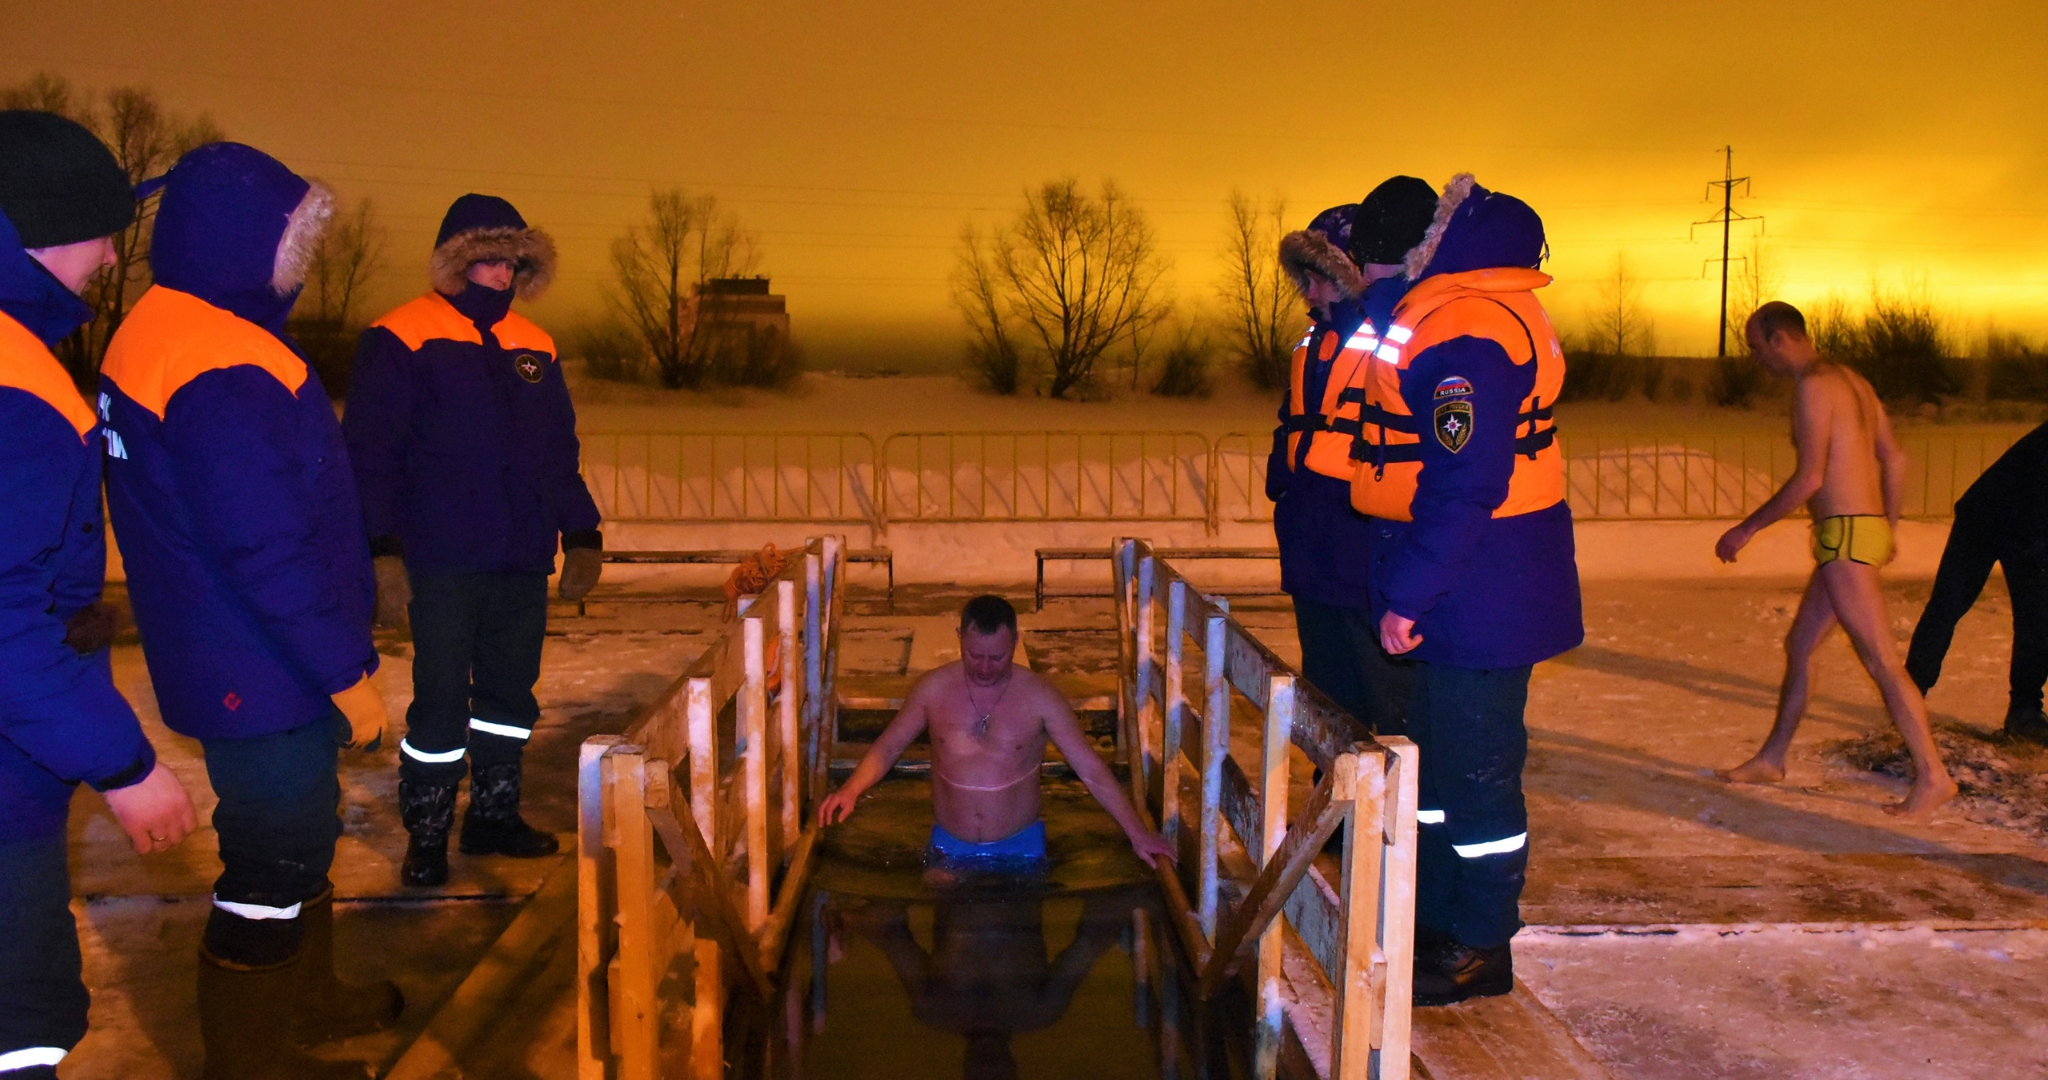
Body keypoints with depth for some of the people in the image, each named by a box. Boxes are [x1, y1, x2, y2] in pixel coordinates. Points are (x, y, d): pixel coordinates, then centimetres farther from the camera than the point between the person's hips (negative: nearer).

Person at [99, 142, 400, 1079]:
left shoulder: (159, 334, 9)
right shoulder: (222, 369, -25)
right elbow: (265, 548, -27)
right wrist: (346, 675, -19)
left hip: (237, 662, 10)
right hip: (262, 675, -10)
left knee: (297, 833, 23)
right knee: (275, 856, 4)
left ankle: (307, 998, 40)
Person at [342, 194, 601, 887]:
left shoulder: (534, 347, 14)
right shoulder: (402, 339, -3)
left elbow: (560, 454, 20)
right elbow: (371, 455, -7)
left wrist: (580, 535, 14)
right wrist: (383, 553, -14)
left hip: (523, 562, 6)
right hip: (442, 563, -5)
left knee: (511, 693, 12)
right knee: (440, 700, -2)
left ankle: (494, 816, 26)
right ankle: (426, 836, 12)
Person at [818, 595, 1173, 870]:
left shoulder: (1039, 697, -10)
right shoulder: (933, 688, -5)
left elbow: (1091, 770, -8)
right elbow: (887, 748, 6)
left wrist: (1137, 833, -11)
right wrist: (850, 791, -11)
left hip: (1020, 848, -1)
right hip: (949, 850, 1)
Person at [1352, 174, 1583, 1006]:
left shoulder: (1465, 329, -20)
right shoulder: (1495, 313, 13)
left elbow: (1465, 485, -26)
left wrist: (1411, 594, -22)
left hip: (1480, 590, -11)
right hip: (1475, 587, 11)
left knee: (1473, 770, 1)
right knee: (1437, 757, 19)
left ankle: (1480, 950, 15)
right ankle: (1436, 920, 32)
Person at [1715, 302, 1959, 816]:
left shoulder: (1813, 386, -13)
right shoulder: (1853, 381, 16)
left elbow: (1809, 478, -19)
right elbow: (1895, 459, 19)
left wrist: (1748, 529, -11)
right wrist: (1888, 530, 26)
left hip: (1846, 536, -10)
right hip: (1866, 528, 10)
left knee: (1881, 661, -6)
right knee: (1799, 644, 15)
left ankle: (1932, 776, -1)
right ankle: (1771, 760, 24)